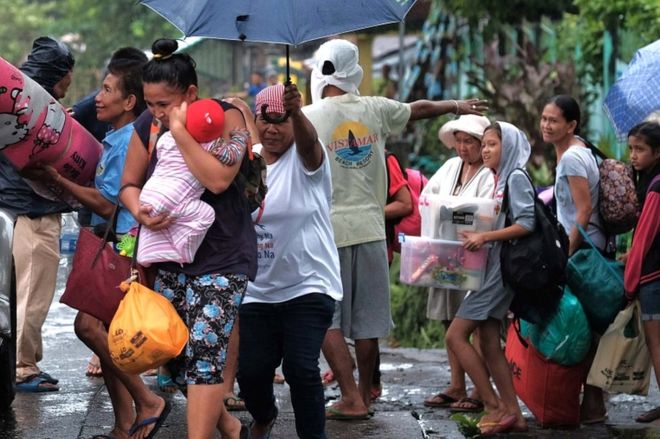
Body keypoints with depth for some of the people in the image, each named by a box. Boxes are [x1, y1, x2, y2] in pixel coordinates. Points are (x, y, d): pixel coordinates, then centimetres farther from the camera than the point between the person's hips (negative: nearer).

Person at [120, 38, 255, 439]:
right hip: (170, 252, 6)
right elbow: (130, 183, 8)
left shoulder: (226, 117, -13)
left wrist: (180, 130, -26)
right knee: (172, 352, 6)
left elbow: (218, 180, -26)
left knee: (205, 350, -16)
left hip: (222, 256, -5)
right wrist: (140, 211, -14)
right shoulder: (148, 125, 1)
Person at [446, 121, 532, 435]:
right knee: (488, 342, 7)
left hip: (502, 267, -9)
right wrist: (477, 237, 6)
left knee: (455, 335, -11)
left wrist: (485, 236, -22)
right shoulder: (499, 180, 19)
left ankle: (494, 407, -10)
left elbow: (526, 223, -17)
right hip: (490, 266, 9)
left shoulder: (515, 177, -8)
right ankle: (512, 414, 8)